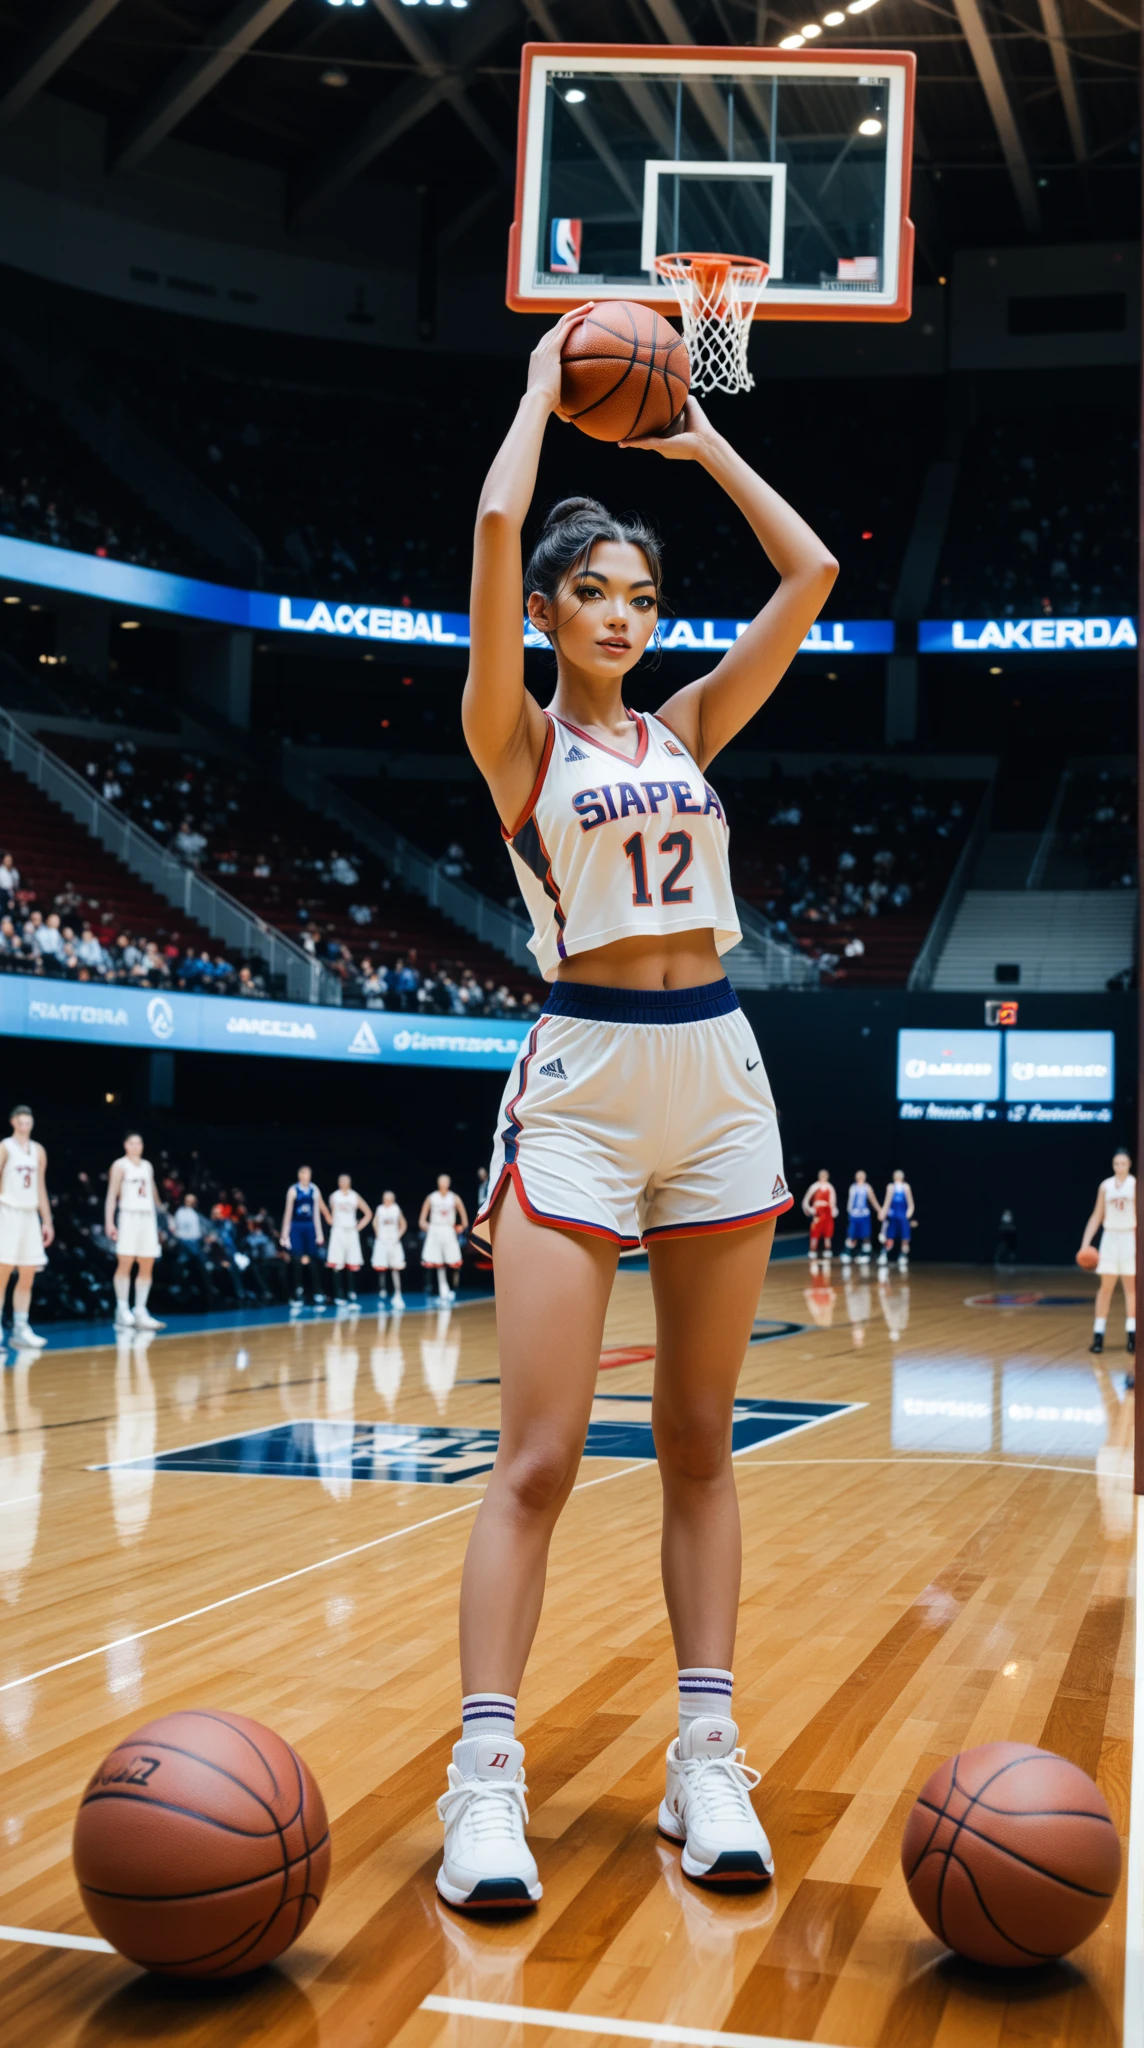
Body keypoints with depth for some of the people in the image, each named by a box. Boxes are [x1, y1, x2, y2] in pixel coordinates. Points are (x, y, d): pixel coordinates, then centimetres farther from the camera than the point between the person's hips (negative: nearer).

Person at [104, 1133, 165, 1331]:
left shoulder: (147, 1166, 18)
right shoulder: (120, 1166, 0)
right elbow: (112, 1195, -5)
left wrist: (160, 1216, 19)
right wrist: (109, 1222, -14)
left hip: (148, 1218, 6)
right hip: (129, 1216, -6)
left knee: (147, 1266, 2)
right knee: (125, 1264, -9)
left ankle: (141, 1312, 5)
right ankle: (122, 1311, -8)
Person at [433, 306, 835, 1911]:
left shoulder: (689, 730, 15)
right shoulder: (518, 738, 3)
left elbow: (811, 574, 12)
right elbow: (495, 527, -10)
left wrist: (703, 444, 19)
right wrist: (545, 385, 6)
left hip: (718, 1072, 5)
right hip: (581, 1077, -4)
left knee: (700, 1445, 6)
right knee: (538, 1454, -8)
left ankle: (707, 1755, 12)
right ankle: (487, 1775, -3)